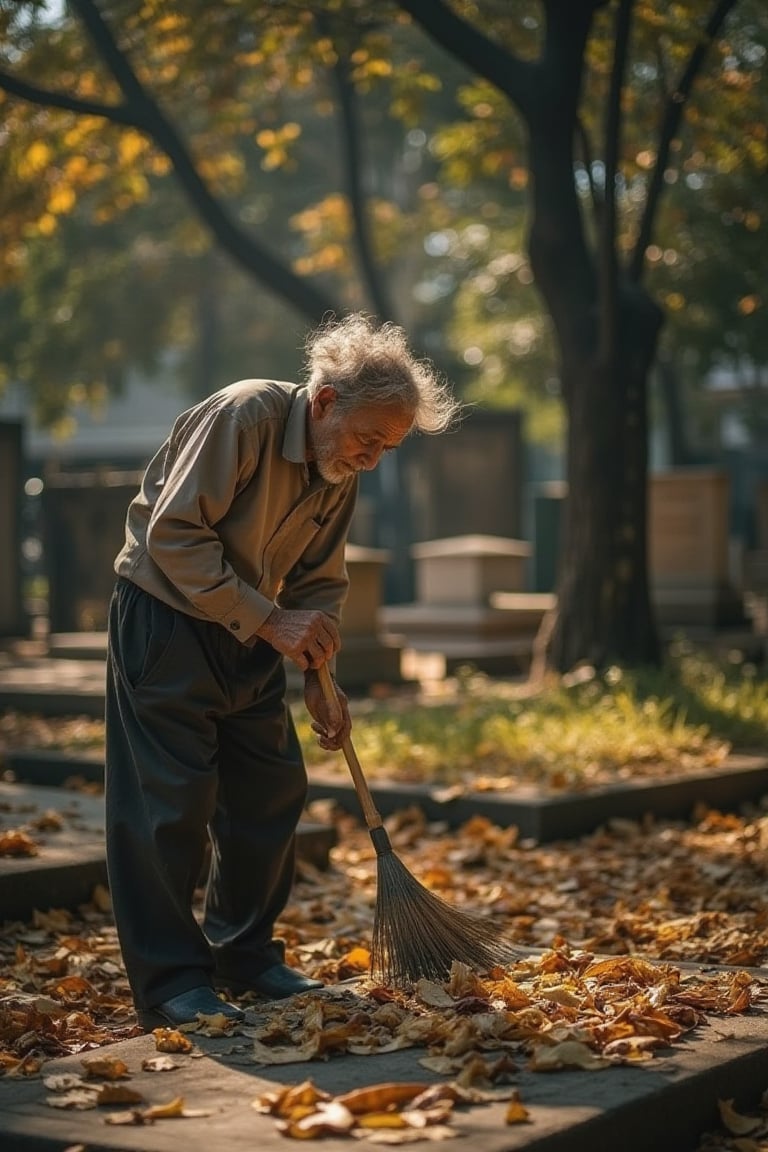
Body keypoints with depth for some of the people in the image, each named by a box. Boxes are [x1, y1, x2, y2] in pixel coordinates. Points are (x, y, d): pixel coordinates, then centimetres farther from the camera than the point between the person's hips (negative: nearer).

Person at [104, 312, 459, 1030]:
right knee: (171, 801, -8)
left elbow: (318, 585, 11)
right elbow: (174, 537, -26)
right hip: (165, 619, -8)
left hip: (249, 635, 8)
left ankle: (246, 956, 21)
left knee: (272, 794, 7)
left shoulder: (339, 477, 3)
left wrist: (318, 679, -3)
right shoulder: (245, 415, -22)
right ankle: (171, 981, 0)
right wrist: (270, 621, -27)